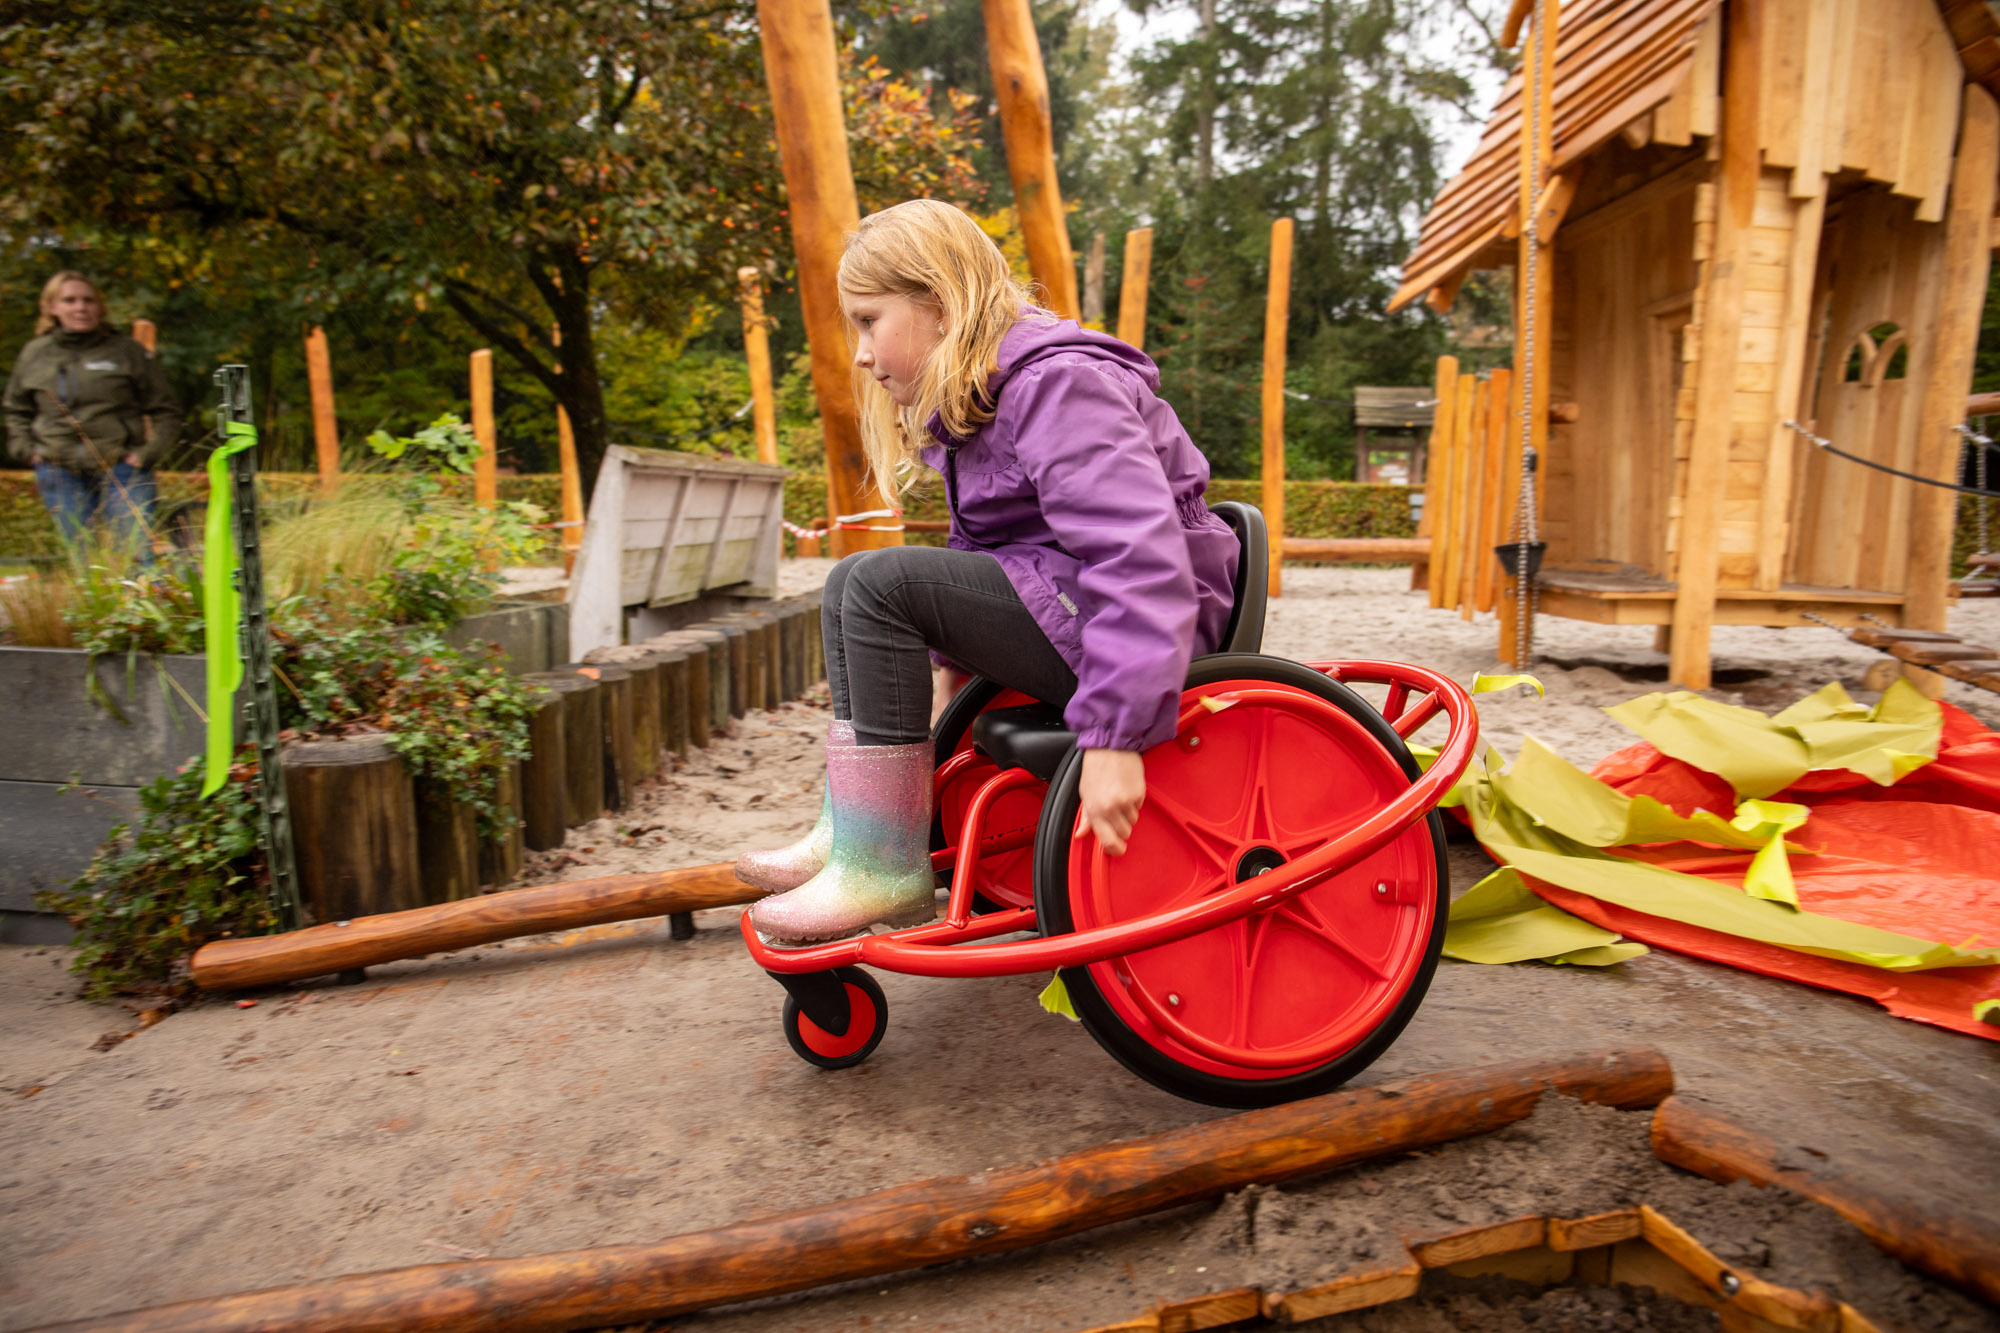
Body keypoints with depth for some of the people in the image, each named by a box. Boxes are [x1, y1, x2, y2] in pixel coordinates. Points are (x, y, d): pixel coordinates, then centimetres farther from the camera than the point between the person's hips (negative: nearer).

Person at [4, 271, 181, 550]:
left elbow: (166, 411, 4)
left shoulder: (127, 351, 2)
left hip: (121, 468, -3)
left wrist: (147, 453, -6)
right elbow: (16, 412, 26)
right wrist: (27, 450, 12)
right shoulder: (34, 355, 11)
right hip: (61, 476, 3)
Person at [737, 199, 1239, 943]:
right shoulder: (977, 402, 16)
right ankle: (849, 831, 4)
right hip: (1050, 604, 10)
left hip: (1138, 623, -10)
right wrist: (958, 651, 12)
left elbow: (1139, 555, -29)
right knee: (852, 585, 7)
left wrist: (1112, 735, -34)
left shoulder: (1061, 386, -17)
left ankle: (882, 872, -17)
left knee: (879, 583, -21)